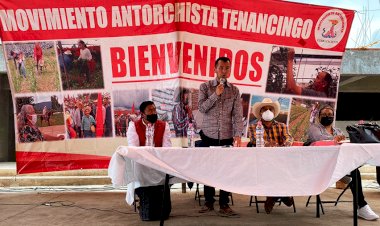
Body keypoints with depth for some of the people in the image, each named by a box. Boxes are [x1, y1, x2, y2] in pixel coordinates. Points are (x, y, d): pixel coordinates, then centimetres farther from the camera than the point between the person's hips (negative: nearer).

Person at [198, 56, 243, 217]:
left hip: (227, 136, 1)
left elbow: (238, 114, -1)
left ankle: (224, 205, 10)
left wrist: (238, 134, -12)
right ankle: (209, 202, 18)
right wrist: (216, 94, -15)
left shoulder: (234, 90, 5)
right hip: (208, 135, -1)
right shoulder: (205, 87, 3)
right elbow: (201, 108, -7)